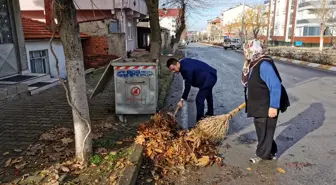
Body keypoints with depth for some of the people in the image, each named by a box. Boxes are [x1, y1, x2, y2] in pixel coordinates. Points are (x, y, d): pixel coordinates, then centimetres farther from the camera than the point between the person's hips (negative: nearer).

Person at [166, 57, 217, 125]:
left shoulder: (187, 69, -32)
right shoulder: (183, 62, -4)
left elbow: (188, 86, -28)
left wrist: (182, 100, -22)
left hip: (208, 78, -11)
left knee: (199, 98, -17)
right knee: (208, 94, 29)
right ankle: (210, 113, 53)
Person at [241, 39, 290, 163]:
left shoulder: (264, 65, -25)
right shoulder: (253, 64, 6)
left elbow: (276, 86, -27)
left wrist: (274, 106, -27)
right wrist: (250, 101, 23)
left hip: (267, 107, -10)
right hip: (259, 106, 10)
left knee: (265, 131, 5)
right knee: (262, 130, 19)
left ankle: (262, 155, 22)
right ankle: (271, 152, 36)